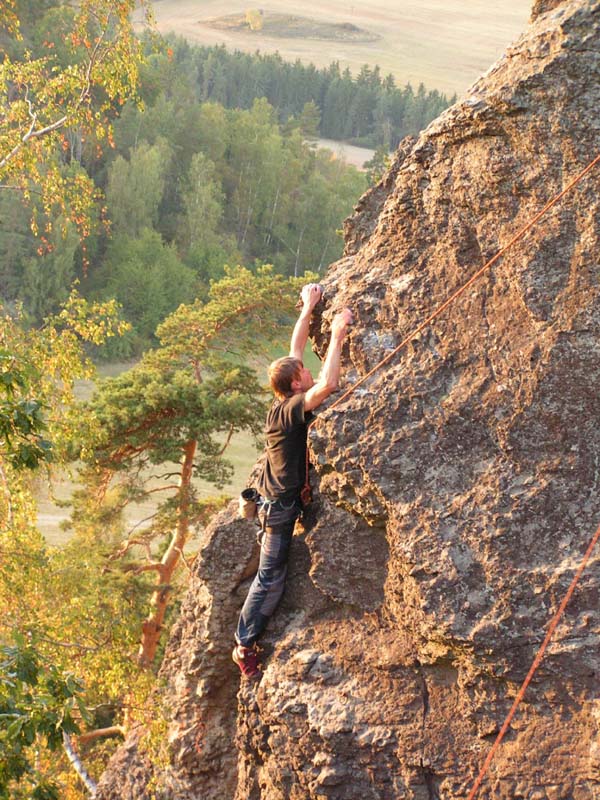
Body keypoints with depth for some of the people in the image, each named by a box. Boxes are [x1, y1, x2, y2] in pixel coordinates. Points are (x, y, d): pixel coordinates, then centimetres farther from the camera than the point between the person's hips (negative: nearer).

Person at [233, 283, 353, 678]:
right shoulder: (290, 409, -23)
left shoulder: (286, 400, 2)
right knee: (270, 578, 0)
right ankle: (245, 645, 11)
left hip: (284, 500, 11)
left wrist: (309, 308, 15)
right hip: (281, 505, -11)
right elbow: (328, 384, -39)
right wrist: (337, 337, -29)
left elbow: (296, 349, 13)